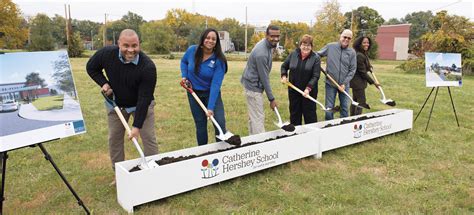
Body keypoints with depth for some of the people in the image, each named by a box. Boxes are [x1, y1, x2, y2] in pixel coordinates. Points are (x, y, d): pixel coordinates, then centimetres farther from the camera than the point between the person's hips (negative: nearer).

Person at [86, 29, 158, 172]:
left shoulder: (148, 66, -31)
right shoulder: (107, 53, -21)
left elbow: (144, 98, -29)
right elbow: (91, 68, 1)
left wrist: (137, 126, -30)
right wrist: (104, 83, -16)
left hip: (142, 105, -3)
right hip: (116, 104, 3)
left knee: (148, 138, -4)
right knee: (114, 138, 9)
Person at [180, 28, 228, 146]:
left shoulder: (219, 60, -21)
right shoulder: (192, 50, -13)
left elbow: (215, 85, -26)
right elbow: (184, 61, 11)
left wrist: (210, 107, -32)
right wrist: (184, 76, -6)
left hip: (211, 93, -2)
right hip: (194, 93, 2)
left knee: (220, 122, -12)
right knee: (200, 125, 9)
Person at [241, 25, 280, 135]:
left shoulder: (266, 44, 4)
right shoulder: (261, 54, -27)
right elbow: (264, 78, -22)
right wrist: (271, 99, -14)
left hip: (253, 84, 10)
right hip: (254, 87, -10)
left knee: (253, 116, 17)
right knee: (258, 118, -7)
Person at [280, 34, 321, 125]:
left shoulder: (316, 58, -8)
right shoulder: (293, 55, 1)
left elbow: (315, 76, -13)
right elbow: (284, 66, 15)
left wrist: (308, 88, -24)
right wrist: (284, 76, -3)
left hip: (309, 91, -3)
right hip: (293, 90, 3)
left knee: (310, 114, 4)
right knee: (294, 113, 14)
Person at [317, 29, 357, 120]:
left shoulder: (352, 52, -1)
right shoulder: (330, 47, -4)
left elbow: (352, 70, -1)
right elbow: (317, 55, 5)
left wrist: (344, 83, -8)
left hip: (344, 85, 2)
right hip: (330, 83, -2)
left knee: (345, 108, 11)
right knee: (329, 108, 3)